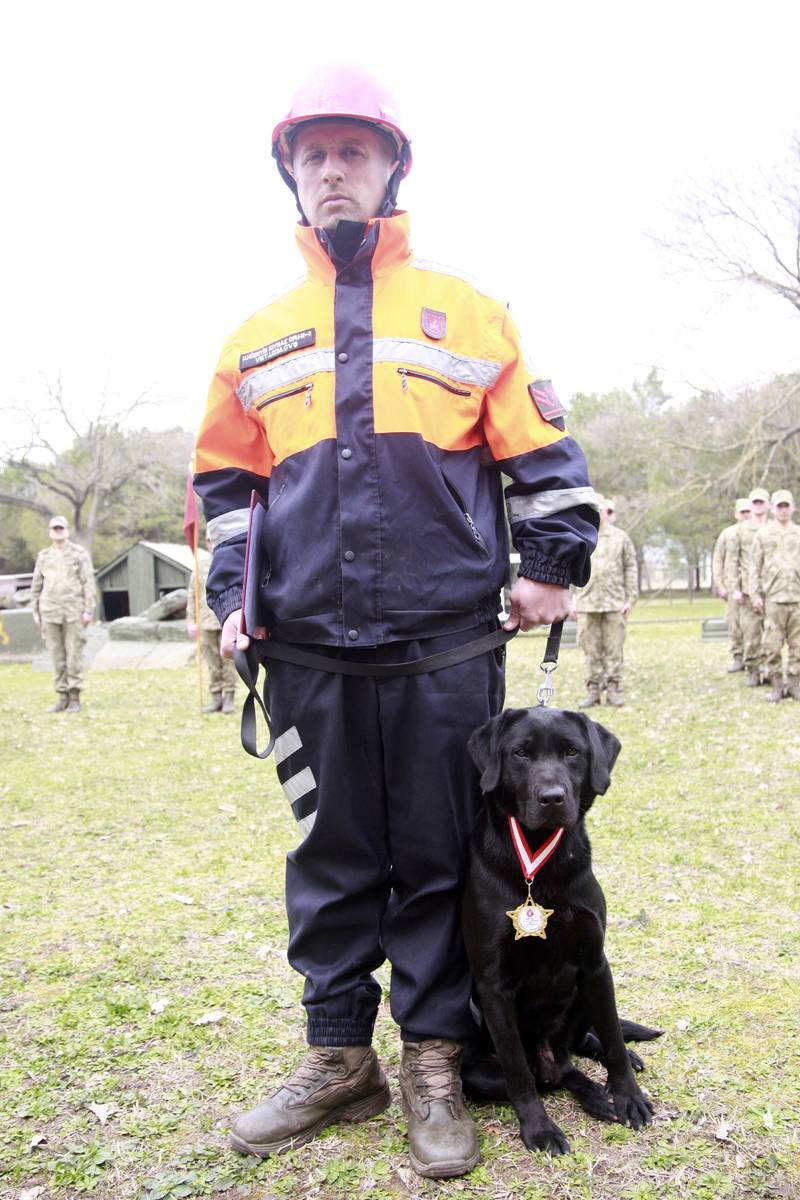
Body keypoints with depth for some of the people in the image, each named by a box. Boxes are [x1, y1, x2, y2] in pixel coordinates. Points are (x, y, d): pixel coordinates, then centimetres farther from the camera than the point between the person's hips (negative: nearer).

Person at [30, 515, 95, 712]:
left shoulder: (80, 553, 0)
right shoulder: (43, 556, 10)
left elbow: (88, 583, -4)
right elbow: (36, 586, 15)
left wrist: (89, 611, -11)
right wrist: (35, 612, 10)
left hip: (74, 612, -3)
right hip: (50, 612, 3)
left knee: (74, 655, -4)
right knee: (56, 656, 4)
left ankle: (75, 699, 2)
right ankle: (62, 698, 11)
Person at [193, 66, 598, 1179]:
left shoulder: (465, 310, 8)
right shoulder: (260, 335, 15)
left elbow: (543, 452, 9)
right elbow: (226, 478, 18)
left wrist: (552, 567, 2)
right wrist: (232, 592, 7)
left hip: (447, 646, -2)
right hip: (310, 649, 3)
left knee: (441, 857, 6)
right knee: (332, 859, 11)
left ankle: (434, 1063, 21)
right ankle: (339, 1058, 25)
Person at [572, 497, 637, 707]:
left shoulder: (620, 537, 5)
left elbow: (631, 569, 5)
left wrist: (630, 599, -2)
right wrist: (572, 600, 5)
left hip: (614, 603, -1)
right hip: (587, 602, 1)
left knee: (614, 648, 2)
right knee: (591, 649, 3)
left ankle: (613, 688, 9)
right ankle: (593, 689, 9)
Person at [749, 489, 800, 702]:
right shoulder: (762, 535, 7)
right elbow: (755, 567, 5)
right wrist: (755, 594, -2)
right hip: (773, 597, -2)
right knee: (772, 644, -3)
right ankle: (776, 684, 5)